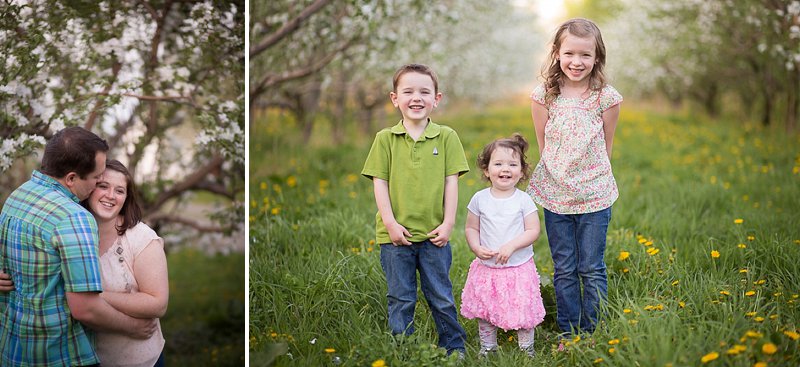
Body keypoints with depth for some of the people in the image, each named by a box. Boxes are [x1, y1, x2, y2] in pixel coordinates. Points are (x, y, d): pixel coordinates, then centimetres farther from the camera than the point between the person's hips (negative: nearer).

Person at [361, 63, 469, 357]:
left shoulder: (446, 137, 1)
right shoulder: (385, 139, 0)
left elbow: (451, 181, 0)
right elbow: (379, 182, -1)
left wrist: (448, 223, -5)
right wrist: (390, 223, -9)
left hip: (434, 234, 0)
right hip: (396, 234, 0)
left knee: (442, 298, 12)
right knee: (401, 300, 10)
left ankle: (455, 348, 27)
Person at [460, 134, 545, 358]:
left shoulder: (523, 200, -7)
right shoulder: (479, 199, -2)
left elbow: (533, 231, -9)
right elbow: (471, 228, 5)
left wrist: (512, 246, -21)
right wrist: (477, 248, -13)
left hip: (519, 267, -2)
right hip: (486, 267, 2)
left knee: (522, 311, 3)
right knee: (484, 313, 11)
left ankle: (526, 348, 23)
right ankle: (487, 348, 29)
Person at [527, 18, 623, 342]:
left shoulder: (606, 97, -7)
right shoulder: (544, 96, -5)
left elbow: (606, 145, 3)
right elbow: (543, 143, 4)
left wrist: (592, 177, 6)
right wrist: (561, 174, 4)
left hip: (595, 195, -1)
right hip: (555, 194, 1)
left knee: (592, 269, 6)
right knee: (563, 270, 10)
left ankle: (592, 334, 18)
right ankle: (569, 334, 21)